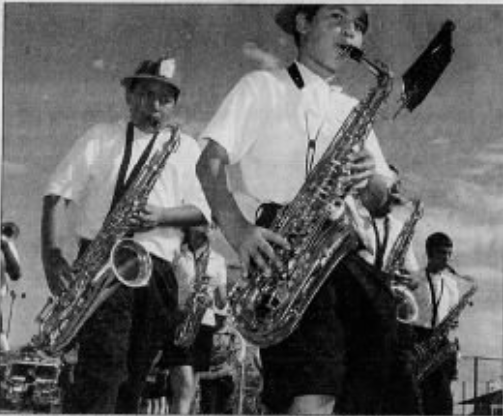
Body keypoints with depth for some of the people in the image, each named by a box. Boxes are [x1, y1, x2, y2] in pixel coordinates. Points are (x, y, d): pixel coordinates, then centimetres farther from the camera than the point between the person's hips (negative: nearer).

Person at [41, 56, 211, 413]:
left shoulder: (187, 149, 18)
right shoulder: (101, 138, 15)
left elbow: (202, 210, 9)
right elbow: (58, 194, 7)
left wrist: (162, 216, -11)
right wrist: (51, 252, -7)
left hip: (157, 267, 3)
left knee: (133, 375, 2)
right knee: (105, 361, -21)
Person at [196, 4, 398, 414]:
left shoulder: (354, 111, 27)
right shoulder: (262, 88, 11)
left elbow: (381, 200, 20)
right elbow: (210, 163, -1)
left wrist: (368, 181, -5)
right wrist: (237, 228, -20)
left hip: (345, 256, 6)